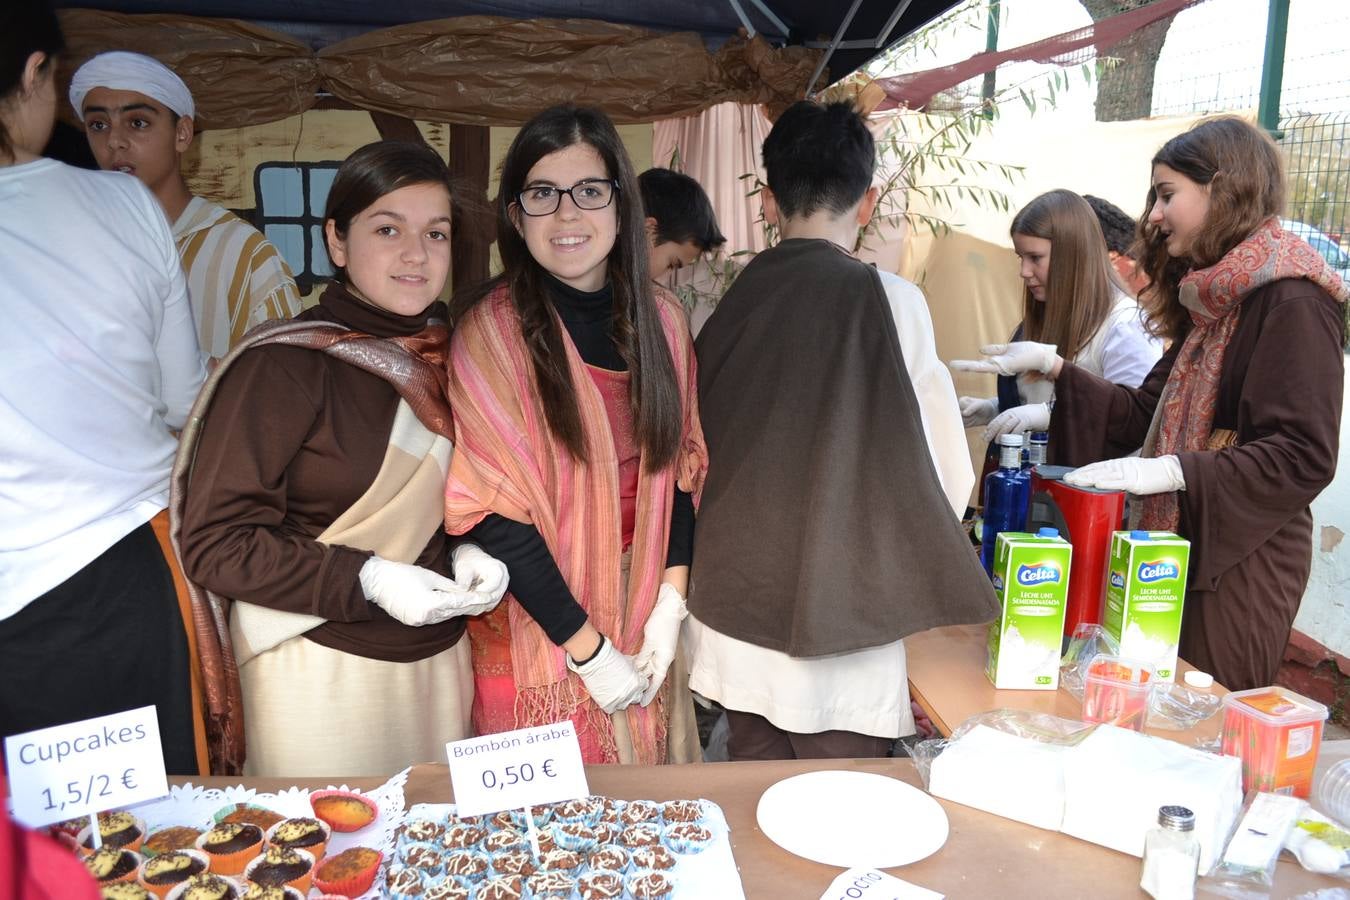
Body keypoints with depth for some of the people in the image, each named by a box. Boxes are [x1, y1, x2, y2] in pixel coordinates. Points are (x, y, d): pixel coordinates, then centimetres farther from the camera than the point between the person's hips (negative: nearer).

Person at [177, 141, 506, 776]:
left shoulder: (447, 352, 3)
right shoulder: (284, 365, -16)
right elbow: (214, 542, -16)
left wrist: (468, 553, -4)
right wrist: (367, 579, -23)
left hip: (439, 661, 6)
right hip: (322, 670, -6)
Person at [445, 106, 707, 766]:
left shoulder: (659, 320, 1)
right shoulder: (490, 329, -14)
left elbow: (679, 467, 4)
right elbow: (495, 514, -17)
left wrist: (670, 606, -5)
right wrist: (589, 650, -15)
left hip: (642, 615, 5)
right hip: (536, 629, -4)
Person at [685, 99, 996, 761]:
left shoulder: (724, 300, -1)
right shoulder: (888, 300, -12)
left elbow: (701, 447, 6)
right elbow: (945, 477, -8)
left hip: (734, 602, 4)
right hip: (838, 618, -4)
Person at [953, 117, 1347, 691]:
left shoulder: (1291, 300, -14)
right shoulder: (1214, 301, 15)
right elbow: (1146, 416, 12)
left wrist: (1172, 471, -28)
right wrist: (1052, 366, 4)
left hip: (1238, 566, -8)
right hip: (1182, 546, 8)